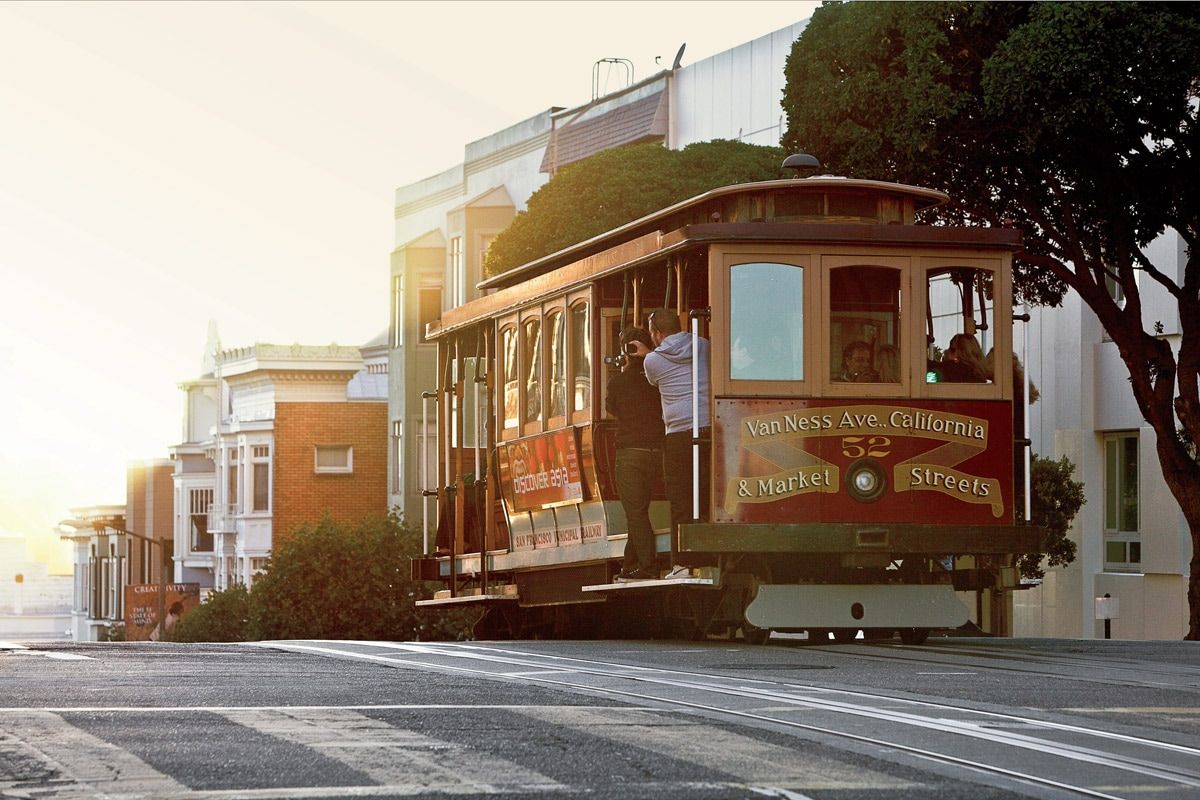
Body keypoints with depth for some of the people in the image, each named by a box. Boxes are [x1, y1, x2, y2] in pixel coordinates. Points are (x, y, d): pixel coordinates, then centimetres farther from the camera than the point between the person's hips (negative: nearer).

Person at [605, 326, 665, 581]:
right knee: (638, 510, 13)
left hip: (630, 452, -5)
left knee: (636, 511, -3)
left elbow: (611, 408, 11)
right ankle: (629, 566, 16)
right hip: (658, 450, 5)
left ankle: (647, 565, -12)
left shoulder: (619, 381, -7)